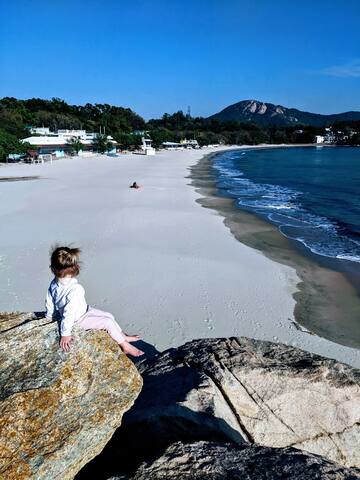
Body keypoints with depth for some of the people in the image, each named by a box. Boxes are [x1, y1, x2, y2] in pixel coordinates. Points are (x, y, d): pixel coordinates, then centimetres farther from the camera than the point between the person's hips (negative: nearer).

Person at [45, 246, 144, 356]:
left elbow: (50, 304, 1)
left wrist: (50, 316, 19)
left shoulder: (54, 284, -13)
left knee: (108, 315, 15)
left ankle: (123, 337, 30)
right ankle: (125, 346, 15)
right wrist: (65, 334, -25)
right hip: (80, 320, -8)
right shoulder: (75, 289, -39)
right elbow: (69, 313, -35)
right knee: (108, 322, 0)